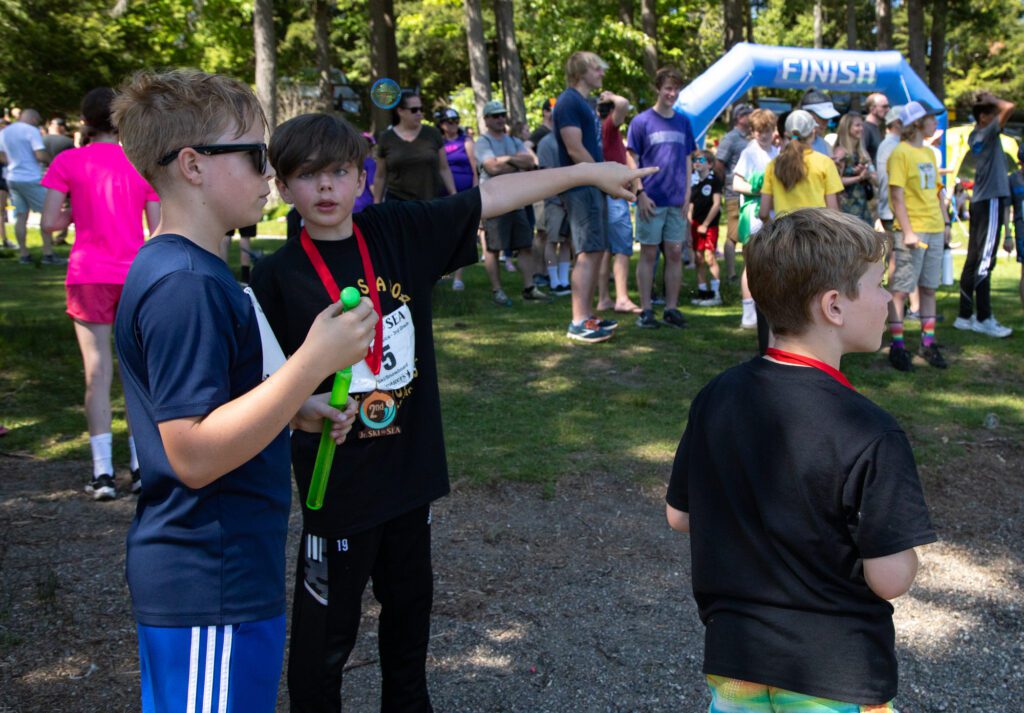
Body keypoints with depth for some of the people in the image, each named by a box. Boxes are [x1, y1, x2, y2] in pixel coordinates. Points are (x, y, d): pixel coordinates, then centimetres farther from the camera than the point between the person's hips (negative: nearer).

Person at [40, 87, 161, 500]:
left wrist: (75, 215, 13)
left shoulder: (68, 162, -1)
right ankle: (142, 467, 12)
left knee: (97, 373, 3)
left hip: (89, 276, -1)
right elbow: (160, 232, 1)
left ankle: (103, 473, 0)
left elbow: (49, 223, -6)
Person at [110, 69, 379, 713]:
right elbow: (194, 453, -27)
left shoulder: (188, 270, 10)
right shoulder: (185, 285, -23)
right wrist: (313, 363, -29)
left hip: (209, 575, 10)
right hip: (211, 588, -10)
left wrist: (298, 411, 8)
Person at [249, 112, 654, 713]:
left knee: (410, 606, 23)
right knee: (326, 630, 7)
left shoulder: (400, 232, -3)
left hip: (410, 466, 5)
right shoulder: (278, 277, -11)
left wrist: (589, 172, -1)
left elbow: (493, 196, -1)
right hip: (337, 480, -4)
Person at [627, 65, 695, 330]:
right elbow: (633, 161, -3)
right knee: (648, 254, 1)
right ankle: (646, 310, 6)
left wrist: (687, 193, 4)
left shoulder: (683, 122, 10)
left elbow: (687, 160, 13)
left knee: (675, 254, 5)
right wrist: (640, 193, -12)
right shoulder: (642, 121, -2)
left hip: (677, 201, 4)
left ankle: (672, 308, 13)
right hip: (651, 200, -4)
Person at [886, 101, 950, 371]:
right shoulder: (901, 153, -9)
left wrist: (945, 222, 14)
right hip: (912, 231, -7)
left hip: (934, 229, 8)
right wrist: (907, 231, -19)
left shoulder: (929, 153, 15)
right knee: (900, 289, -3)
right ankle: (897, 346, 2)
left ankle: (928, 342, 18)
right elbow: (897, 196, -14)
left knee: (929, 288, 11)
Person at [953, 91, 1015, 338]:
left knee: (974, 260, 10)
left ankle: (965, 315, 14)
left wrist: (987, 101, 14)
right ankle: (983, 319, -6)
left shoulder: (975, 135, 13)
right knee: (985, 262, -8)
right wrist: (992, 100, -7)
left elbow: (1004, 110, 31)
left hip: (979, 201, 9)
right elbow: (1008, 108, -25)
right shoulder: (988, 133, -12)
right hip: (991, 199, -9)